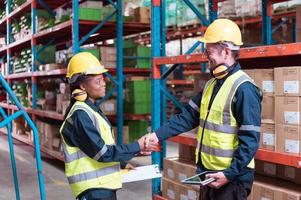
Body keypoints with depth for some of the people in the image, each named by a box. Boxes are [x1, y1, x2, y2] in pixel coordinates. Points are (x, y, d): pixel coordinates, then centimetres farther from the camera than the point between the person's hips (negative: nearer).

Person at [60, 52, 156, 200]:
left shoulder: (92, 109, 10)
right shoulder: (80, 115, -20)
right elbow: (102, 153, -21)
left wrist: (122, 163, 13)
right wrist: (138, 147, -16)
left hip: (104, 185, 10)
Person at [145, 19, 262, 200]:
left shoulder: (244, 89, -18)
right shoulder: (211, 84, 10)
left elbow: (250, 141, -21)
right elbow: (188, 116, 11)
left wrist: (230, 173, -23)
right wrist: (158, 134, 2)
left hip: (232, 177, -8)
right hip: (209, 173, 9)